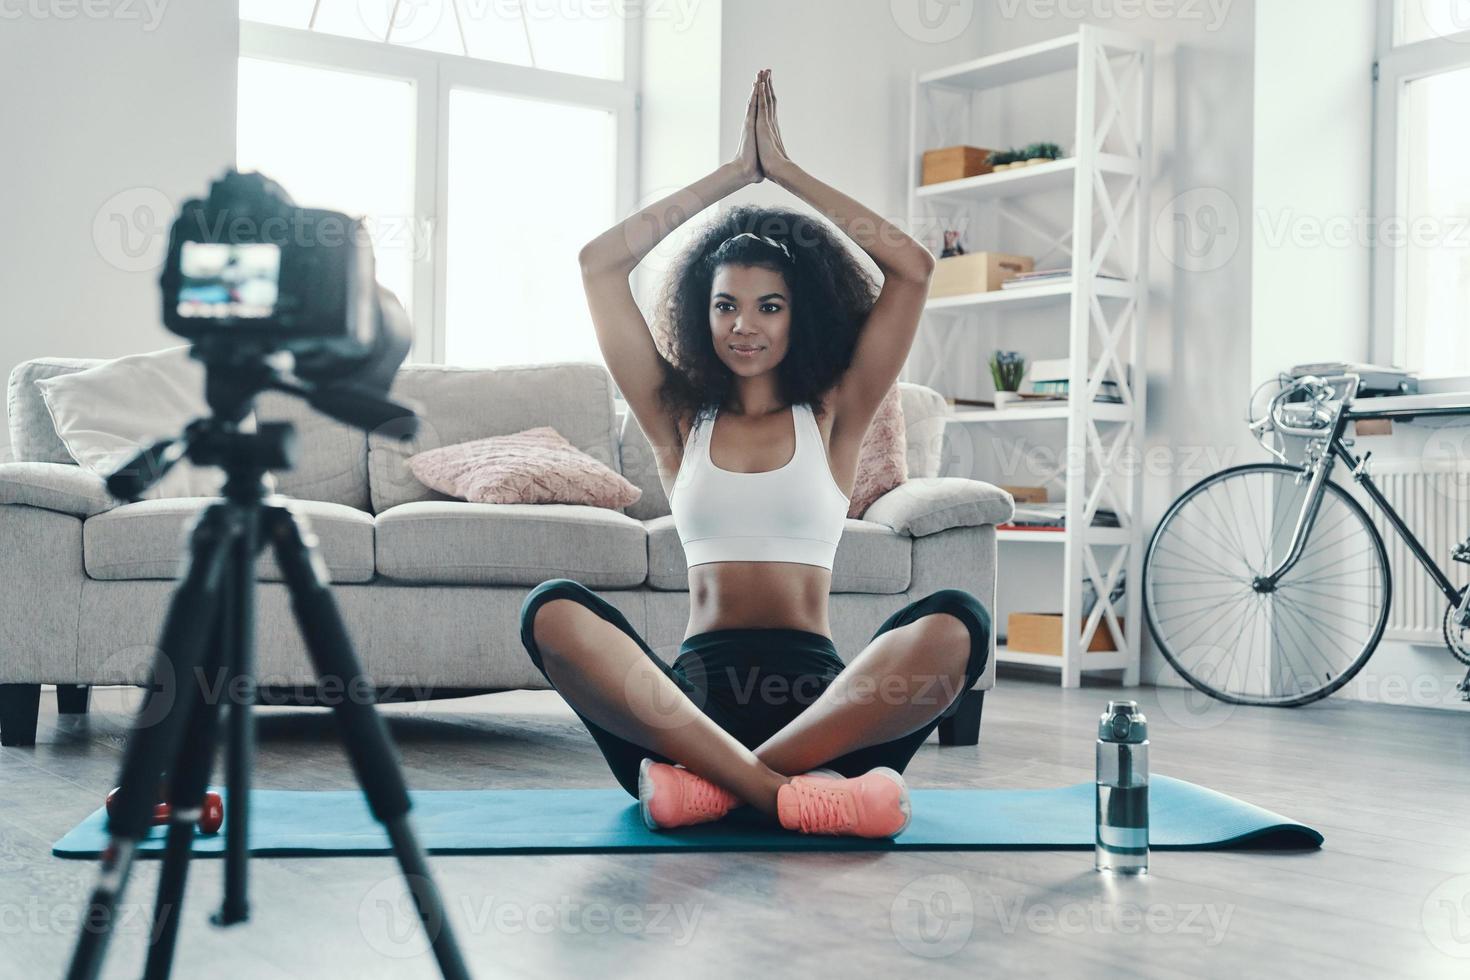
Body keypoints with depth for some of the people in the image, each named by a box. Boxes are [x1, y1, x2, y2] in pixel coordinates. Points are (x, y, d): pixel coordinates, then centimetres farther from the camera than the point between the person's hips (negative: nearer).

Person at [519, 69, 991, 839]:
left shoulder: (831, 419, 14)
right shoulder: (680, 421, 16)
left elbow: (912, 268, 5)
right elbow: (598, 263, 12)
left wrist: (783, 169, 11)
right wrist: (734, 172, 15)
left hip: (815, 693, 0)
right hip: (697, 686, 1)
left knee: (955, 625, -31)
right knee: (553, 612, -29)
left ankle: (711, 778, -33)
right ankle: (786, 789, -39)